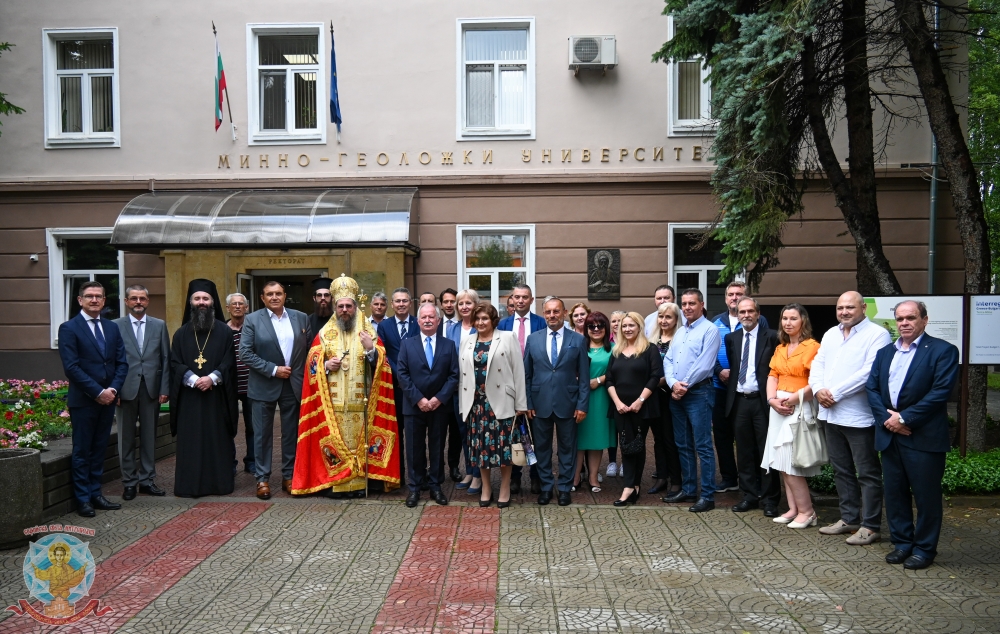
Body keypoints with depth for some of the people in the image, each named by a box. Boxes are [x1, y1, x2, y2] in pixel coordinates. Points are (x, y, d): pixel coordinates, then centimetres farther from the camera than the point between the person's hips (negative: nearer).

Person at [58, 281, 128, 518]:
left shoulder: (112, 327, 11)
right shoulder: (69, 328, -6)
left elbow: (122, 362, 8)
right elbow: (71, 367, -13)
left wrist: (113, 389, -7)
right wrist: (98, 392, -16)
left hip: (108, 398, 5)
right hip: (83, 400, -5)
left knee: (99, 449, 11)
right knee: (82, 451, 4)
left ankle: (95, 494, 20)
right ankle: (83, 499, 12)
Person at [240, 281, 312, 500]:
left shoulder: (301, 318, 5)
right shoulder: (252, 320, -2)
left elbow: (310, 349, 7)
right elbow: (245, 353, -9)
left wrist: (304, 374, -3)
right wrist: (273, 370, -14)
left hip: (293, 385, 2)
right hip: (264, 386, -2)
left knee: (291, 433, 8)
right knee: (262, 434, 4)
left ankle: (289, 476, 19)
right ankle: (262, 479, 13)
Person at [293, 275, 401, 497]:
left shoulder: (368, 331, 6)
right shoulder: (324, 333, 8)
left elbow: (381, 364, 0)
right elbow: (312, 364, 7)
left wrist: (371, 349, -18)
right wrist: (326, 365, -12)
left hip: (360, 402, 0)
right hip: (332, 402, 0)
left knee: (359, 441, 1)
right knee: (334, 441, 0)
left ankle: (359, 483, 8)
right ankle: (335, 483, 7)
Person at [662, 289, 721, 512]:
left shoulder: (710, 330, -6)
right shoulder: (679, 331, 17)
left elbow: (704, 364, -15)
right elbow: (668, 360, 10)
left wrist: (684, 386, -11)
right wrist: (673, 384, -8)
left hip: (698, 393, -8)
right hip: (676, 394, 8)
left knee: (703, 446, -5)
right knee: (683, 445, 13)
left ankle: (708, 495, 0)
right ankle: (688, 490, 22)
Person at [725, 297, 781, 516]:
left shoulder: (771, 337, -3)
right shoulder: (731, 338, 11)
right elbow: (728, 367, 13)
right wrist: (725, 374, -6)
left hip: (762, 400, -4)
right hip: (739, 400, 4)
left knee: (766, 451, 2)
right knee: (744, 452, 10)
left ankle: (769, 499, 12)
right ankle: (750, 495, 20)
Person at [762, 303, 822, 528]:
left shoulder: (812, 346, -11)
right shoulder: (780, 348, 15)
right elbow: (772, 376, 10)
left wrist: (794, 398, -19)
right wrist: (772, 400, -5)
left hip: (800, 407, -8)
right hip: (778, 407, 8)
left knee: (791, 461, -8)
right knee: (782, 462, 7)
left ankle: (806, 512, 3)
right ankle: (793, 509, 13)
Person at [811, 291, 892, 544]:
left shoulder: (877, 335, -9)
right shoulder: (831, 334, 15)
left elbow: (869, 372, -19)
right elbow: (817, 365, 12)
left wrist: (835, 393, -17)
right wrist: (819, 389, -8)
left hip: (859, 417, -8)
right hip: (831, 414, 8)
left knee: (868, 474, 2)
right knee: (841, 471, 16)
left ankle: (870, 526, 9)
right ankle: (849, 518, 27)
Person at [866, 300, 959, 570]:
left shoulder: (942, 351, -4)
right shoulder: (884, 353, 15)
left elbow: (941, 391, -13)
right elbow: (871, 387, 8)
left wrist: (905, 418, -15)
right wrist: (886, 418, -9)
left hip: (924, 436, -5)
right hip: (890, 435, 6)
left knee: (926, 495, 4)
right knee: (894, 492, 11)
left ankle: (924, 548, 17)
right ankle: (902, 543, 24)